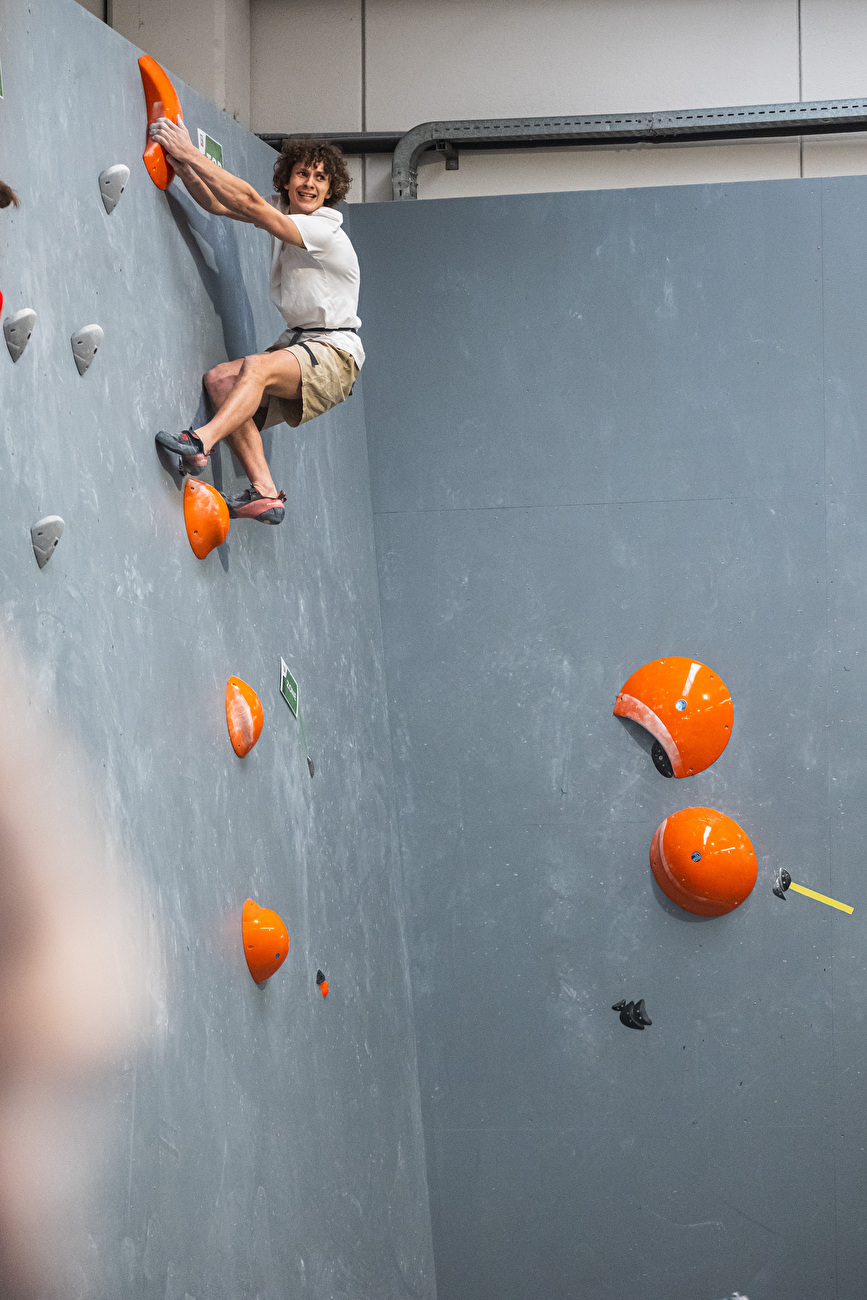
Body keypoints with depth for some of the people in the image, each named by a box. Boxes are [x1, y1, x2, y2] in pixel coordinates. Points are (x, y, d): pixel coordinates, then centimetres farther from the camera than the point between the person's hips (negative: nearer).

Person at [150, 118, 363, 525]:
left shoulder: (324, 232, -17)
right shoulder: (282, 208, 7)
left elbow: (248, 203, -26)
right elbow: (218, 203, 1)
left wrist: (191, 154, -27)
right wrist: (180, 162, -17)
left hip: (334, 354, -8)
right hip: (297, 343, 8)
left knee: (256, 366, -34)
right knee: (220, 379, -13)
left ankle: (201, 443, -52)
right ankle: (264, 492, -19)